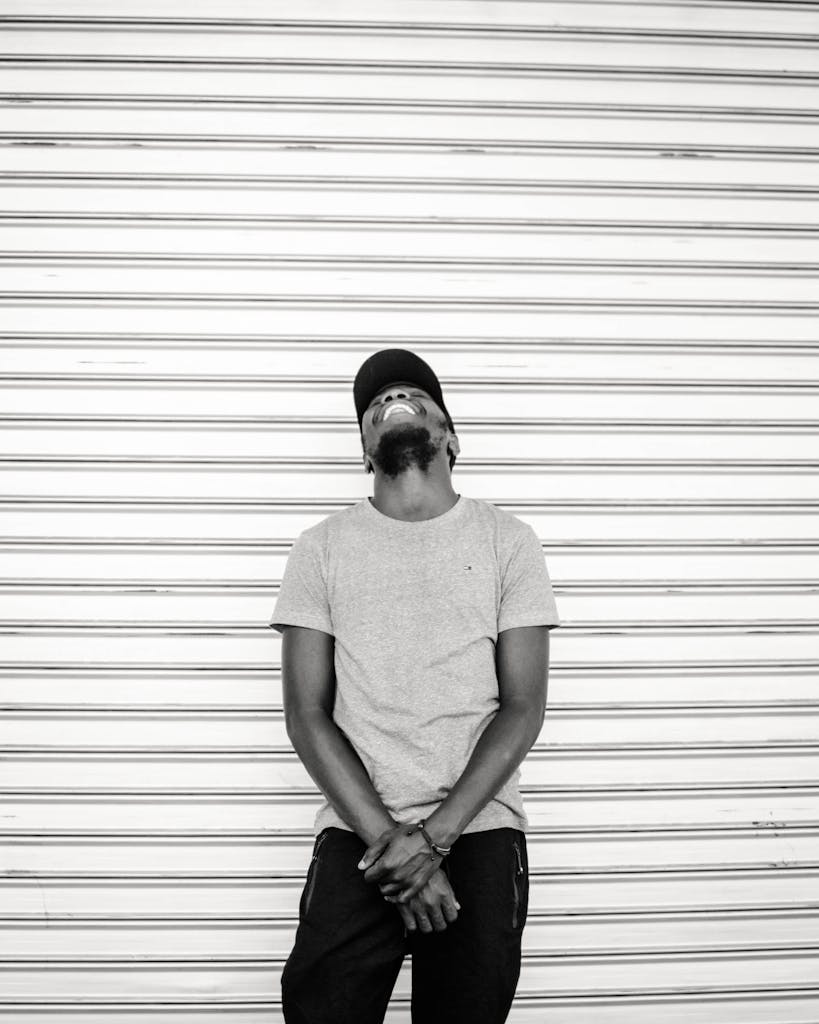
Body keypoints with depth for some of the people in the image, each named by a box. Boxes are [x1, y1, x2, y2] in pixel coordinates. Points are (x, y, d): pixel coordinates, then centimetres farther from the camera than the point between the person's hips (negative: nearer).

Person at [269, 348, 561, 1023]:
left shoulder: (508, 540, 5)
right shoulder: (323, 548, 6)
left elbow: (523, 708, -1)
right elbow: (307, 714, 1)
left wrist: (434, 833, -12)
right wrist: (387, 837, -11)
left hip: (478, 829, 0)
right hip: (356, 833, 0)